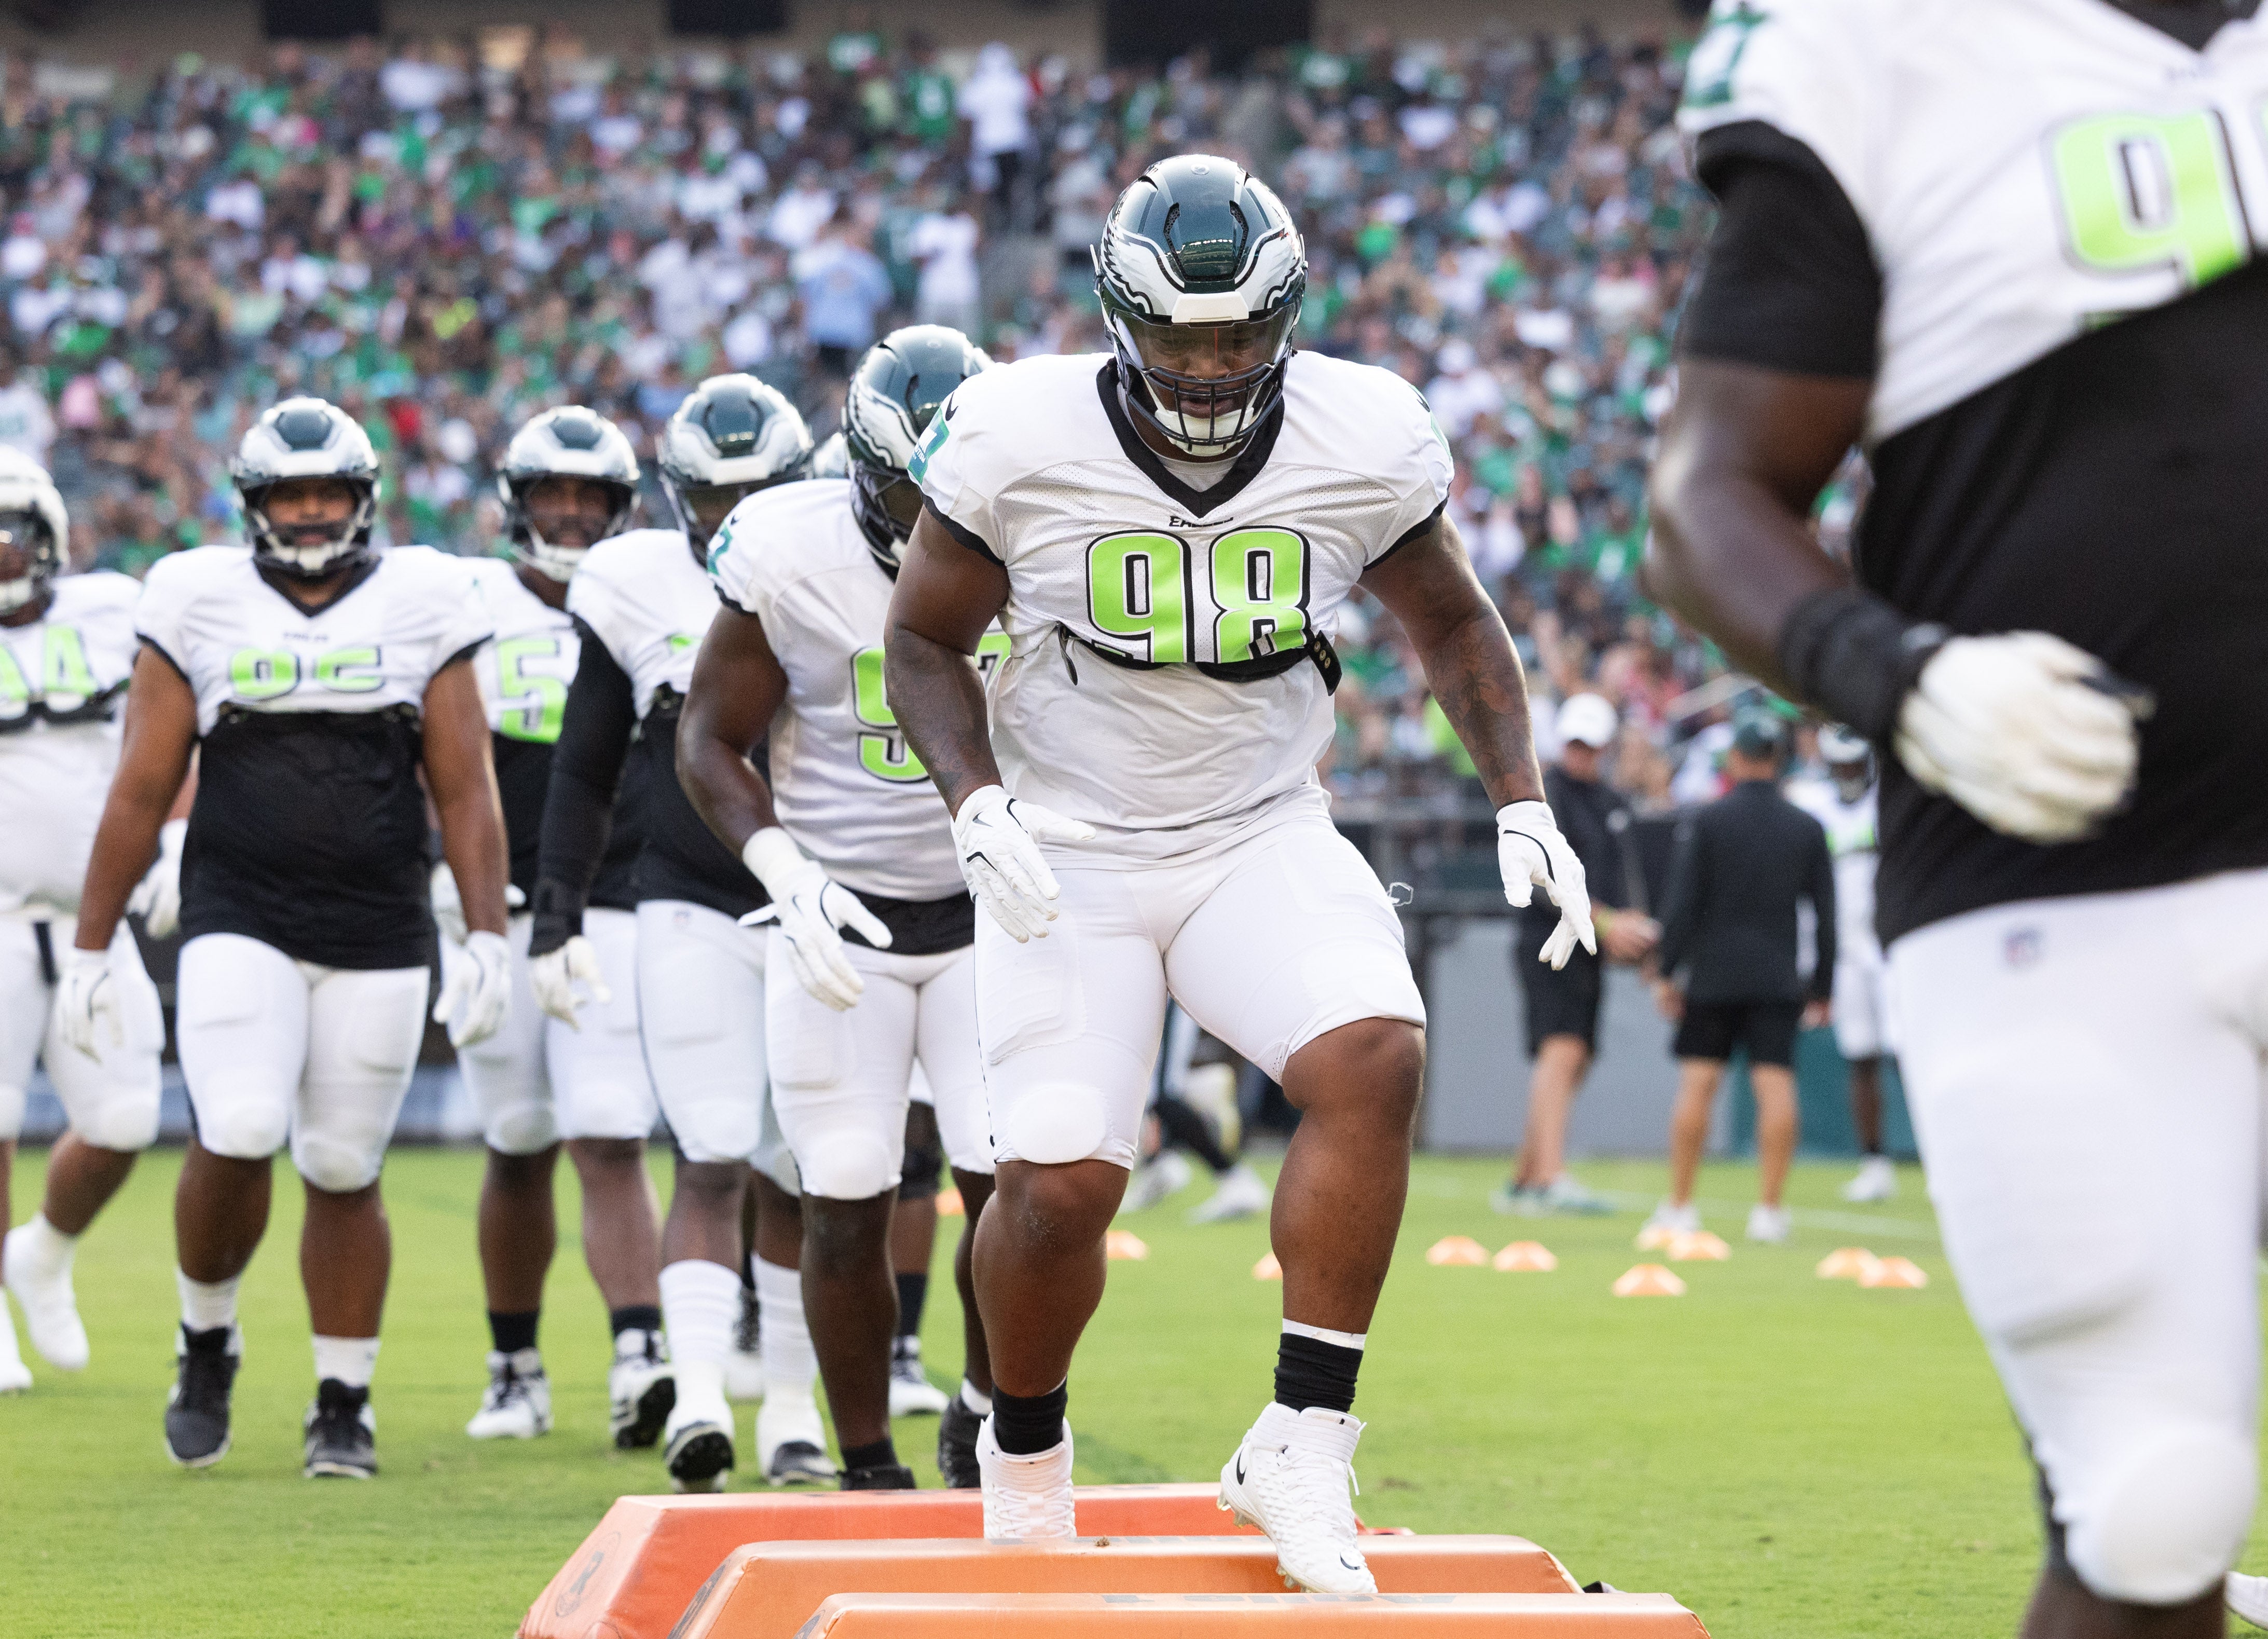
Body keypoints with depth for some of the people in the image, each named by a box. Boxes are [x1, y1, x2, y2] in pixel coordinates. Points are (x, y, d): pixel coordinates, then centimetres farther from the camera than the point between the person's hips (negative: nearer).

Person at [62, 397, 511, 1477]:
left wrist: (488, 937, -2)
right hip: (238, 925, -1)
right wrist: (90, 948, 5)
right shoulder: (199, 604, 3)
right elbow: (141, 792, 6)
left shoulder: (423, 604, 4)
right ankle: (206, 1339, 6)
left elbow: (465, 788, 6)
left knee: (344, 1172, 4)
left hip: (380, 941, 1)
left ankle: (344, 1405, 18)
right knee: (237, 1137, -19)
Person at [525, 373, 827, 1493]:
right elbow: (585, 772, 7)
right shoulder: (636, 591, -1)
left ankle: (791, 1405, 17)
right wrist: (556, 917, 1)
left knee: (796, 1179, 7)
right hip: (692, 914, -2)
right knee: (713, 1164, -14)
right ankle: (696, 1398, -21)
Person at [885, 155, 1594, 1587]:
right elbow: (927, 638, -1)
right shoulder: (1020, 442, -14)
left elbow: (1451, 620, 9)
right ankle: (1026, 1455, 19)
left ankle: (1300, 1450, -17)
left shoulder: (1365, 442, -9)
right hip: (1069, 853, -1)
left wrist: (1522, 804, -3)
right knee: (1061, 1180, -12)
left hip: (1261, 838, 1)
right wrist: (977, 799, -17)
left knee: (1375, 1060, -26)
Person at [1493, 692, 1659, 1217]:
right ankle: (1552, 1179, -32)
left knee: (1572, 1068, 9)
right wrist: (1604, 921, -21)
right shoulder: (1544, 794, -8)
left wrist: (1632, 921, 9)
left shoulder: (1613, 803, 18)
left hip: (1592, 951, 8)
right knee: (1561, 1052, -21)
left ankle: (1523, 1181, 17)